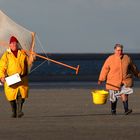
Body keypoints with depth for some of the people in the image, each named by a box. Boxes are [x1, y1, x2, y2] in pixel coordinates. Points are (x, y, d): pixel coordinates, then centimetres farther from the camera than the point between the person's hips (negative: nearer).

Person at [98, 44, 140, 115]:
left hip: (125, 81, 0)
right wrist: (101, 79, -6)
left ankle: (126, 109, -25)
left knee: (124, 94, -19)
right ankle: (113, 110, 28)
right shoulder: (110, 59, -3)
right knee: (114, 97, 9)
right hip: (114, 82, 0)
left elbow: (133, 68, 16)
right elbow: (105, 69, -3)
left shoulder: (127, 58, 3)